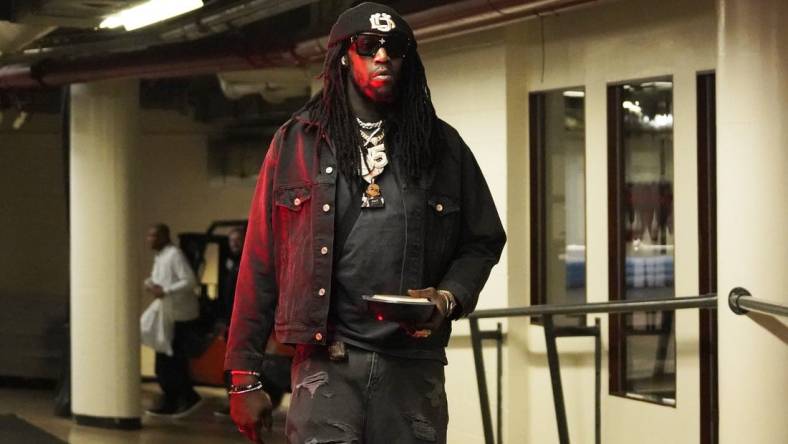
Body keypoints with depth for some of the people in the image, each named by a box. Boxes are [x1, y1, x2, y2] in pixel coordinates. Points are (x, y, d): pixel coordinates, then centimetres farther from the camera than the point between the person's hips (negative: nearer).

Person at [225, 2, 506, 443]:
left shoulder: (442, 146, 10)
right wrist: (245, 376, 2)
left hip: (415, 369, 2)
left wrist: (448, 298, -7)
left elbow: (483, 240, 15)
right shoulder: (297, 143, 6)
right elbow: (260, 262, 5)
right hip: (326, 363, -2)